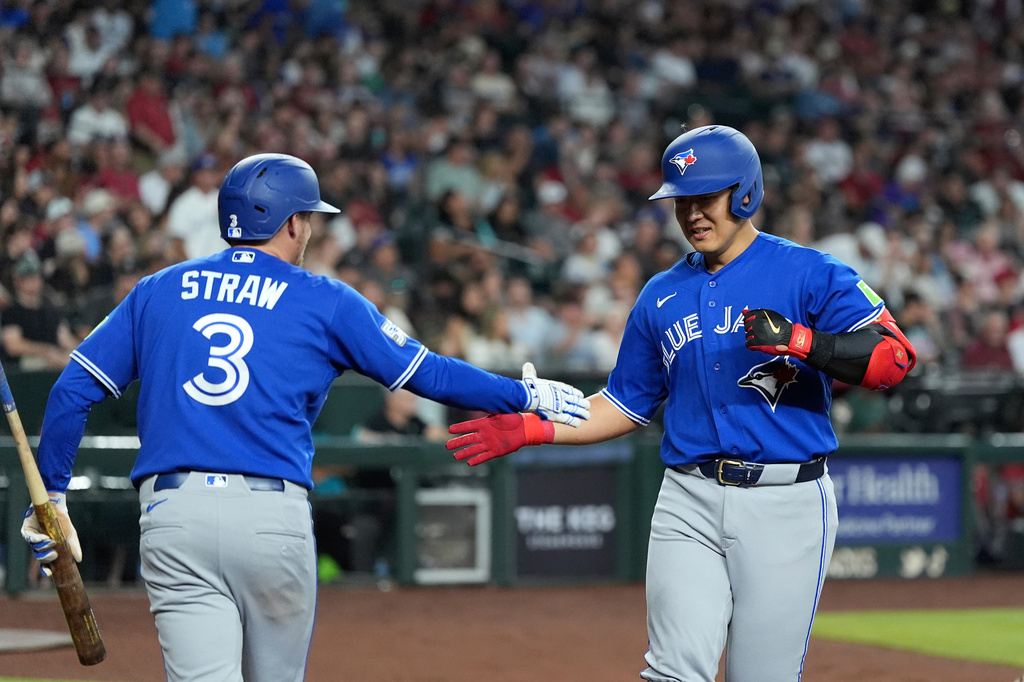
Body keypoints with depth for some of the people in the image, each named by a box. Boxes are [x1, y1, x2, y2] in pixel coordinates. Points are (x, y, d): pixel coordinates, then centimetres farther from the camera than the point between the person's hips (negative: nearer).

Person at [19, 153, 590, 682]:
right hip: (273, 519, -2)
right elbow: (429, 374, 9)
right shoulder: (325, 302, 7)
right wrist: (526, 396, 21)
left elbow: (73, 391, 10)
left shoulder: (157, 291, 15)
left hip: (170, 512, 2)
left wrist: (52, 494, 18)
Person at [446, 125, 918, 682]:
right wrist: (530, 429, 11)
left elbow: (894, 357, -11)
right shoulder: (661, 297, 15)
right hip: (689, 502, 3)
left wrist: (799, 341, -24)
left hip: (785, 505, -3)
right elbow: (628, 405, 22)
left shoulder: (809, 275, -1)